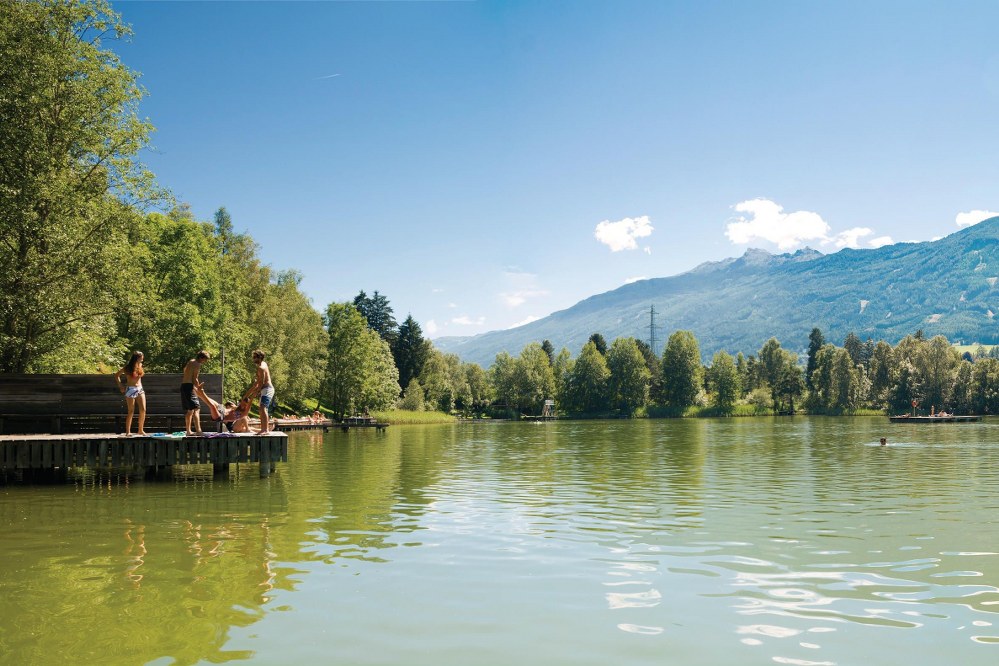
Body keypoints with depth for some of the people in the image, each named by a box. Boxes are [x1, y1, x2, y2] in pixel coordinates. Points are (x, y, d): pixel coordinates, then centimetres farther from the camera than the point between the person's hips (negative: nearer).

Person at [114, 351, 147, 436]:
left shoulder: (140, 366, 7)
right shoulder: (128, 368, -6)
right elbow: (116, 375, 3)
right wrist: (120, 386, 1)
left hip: (140, 389, 5)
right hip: (131, 390, -5)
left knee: (143, 410, -4)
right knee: (131, 411, -4)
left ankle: (141, 430, 5)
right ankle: (128, 431, 3)